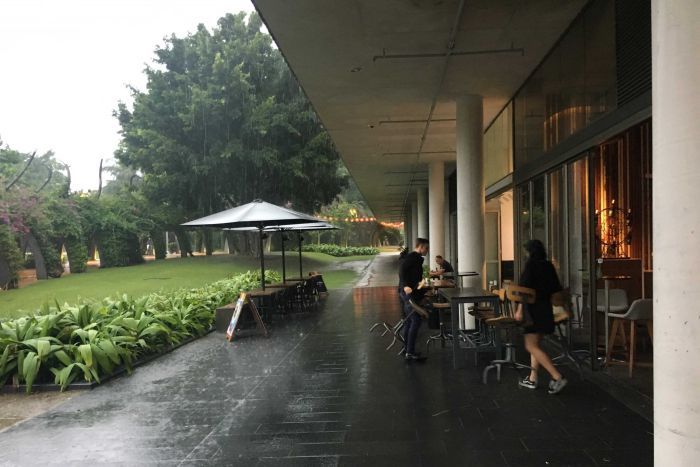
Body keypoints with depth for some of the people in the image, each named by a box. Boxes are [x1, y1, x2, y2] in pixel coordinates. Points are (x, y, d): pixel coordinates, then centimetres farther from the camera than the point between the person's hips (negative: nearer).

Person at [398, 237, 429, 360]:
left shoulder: (417, 259, 20)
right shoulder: (412, 257, -10)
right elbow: (401, 269, -25)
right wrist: (405, 285, -36)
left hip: (411, 292, 10)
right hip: (408, 291, -10)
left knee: (409, 322, 13)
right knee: (416, 320, -12)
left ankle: (407, 351, 19)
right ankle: (410, 352, -11)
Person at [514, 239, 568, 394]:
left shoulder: (530, 264, -10)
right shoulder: (549, 266, 9)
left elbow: (525, 288, -18)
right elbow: (556, 288, 15)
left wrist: (520, 309, -20)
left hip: (534, 310, -8)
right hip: (546, 309, 8)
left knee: (531, 346, -7)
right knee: (536, 344, 14)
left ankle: (558, 377, -13)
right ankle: (532, 379, 17)